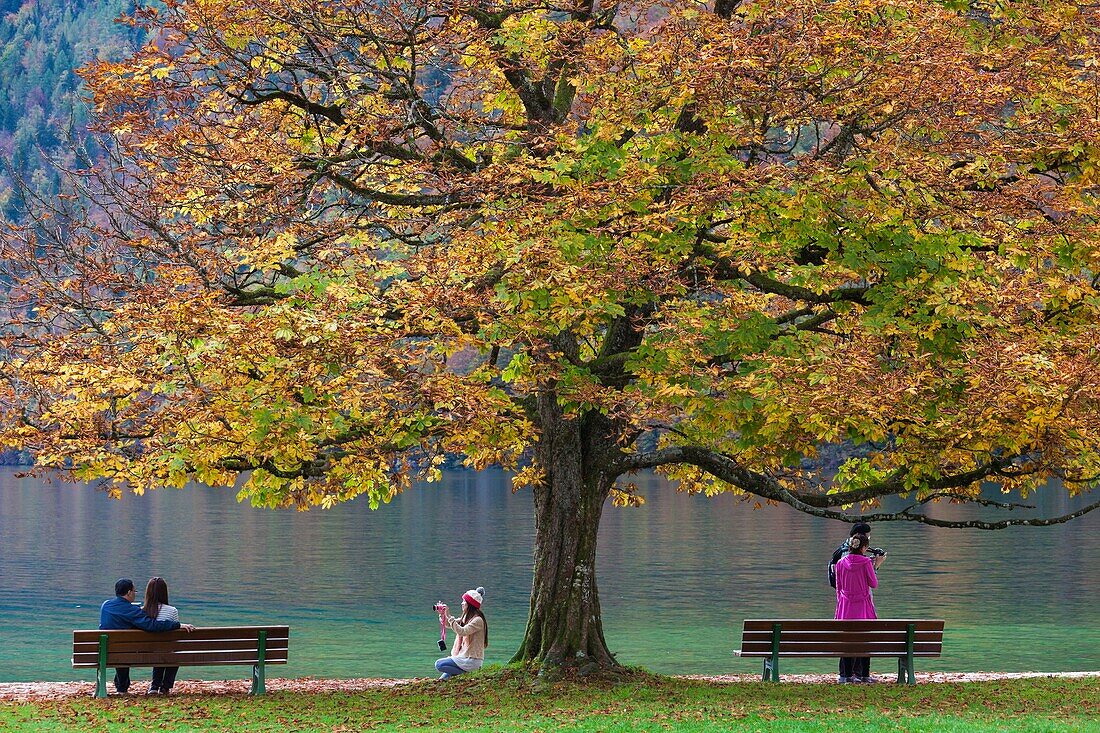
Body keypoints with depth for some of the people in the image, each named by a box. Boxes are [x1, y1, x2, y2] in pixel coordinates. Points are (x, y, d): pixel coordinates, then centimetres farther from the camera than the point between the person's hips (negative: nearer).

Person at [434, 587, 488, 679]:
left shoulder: (478, 620, -17)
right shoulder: (466, 618, 12)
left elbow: (462, 632, -28)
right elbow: (448, 624, 19)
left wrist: (449, 616, -26)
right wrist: (442, 614, 1)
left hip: (472, 660, -10)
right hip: (465, 656, 10)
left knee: (439, 664, -16)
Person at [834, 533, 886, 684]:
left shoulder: (841, 563, 2)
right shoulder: (866, 562, -10)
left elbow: (838, 588, 8)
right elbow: (874, 584, -2)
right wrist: (876, 566, 7)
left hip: (845, 606, 3)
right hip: (863, 606, -3)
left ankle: (847, 675, 4)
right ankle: (864, 674, 5)